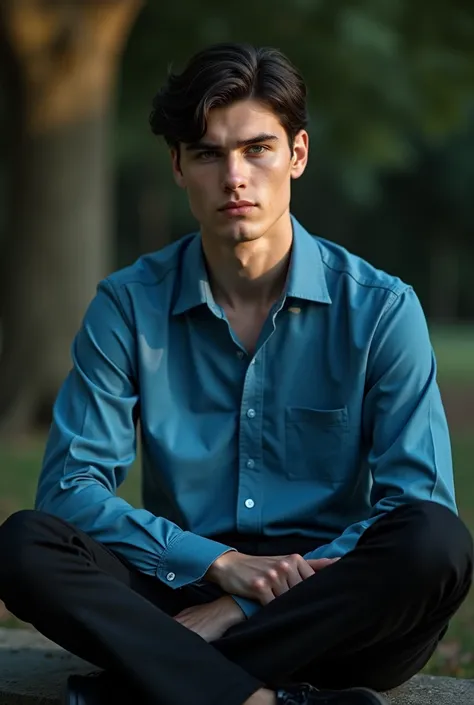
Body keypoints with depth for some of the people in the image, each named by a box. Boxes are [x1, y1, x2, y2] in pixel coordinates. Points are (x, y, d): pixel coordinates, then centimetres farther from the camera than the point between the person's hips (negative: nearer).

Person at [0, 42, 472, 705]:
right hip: (183, 588, 1)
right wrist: (220, 563, -17)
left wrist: (245, 606, -17)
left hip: (330, 612, -1)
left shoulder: (379, 309, -2)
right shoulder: (129, 305, 2)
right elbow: (70, 486, -3)